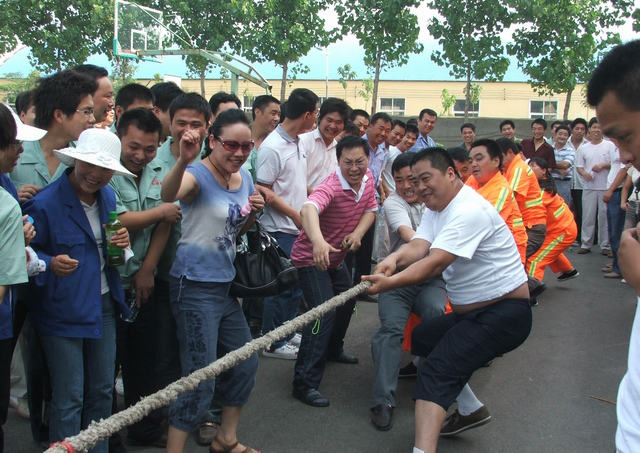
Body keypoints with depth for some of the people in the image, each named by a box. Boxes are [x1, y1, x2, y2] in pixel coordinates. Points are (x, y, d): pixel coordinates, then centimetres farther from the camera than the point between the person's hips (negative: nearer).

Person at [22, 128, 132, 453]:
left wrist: (120, 242, -3)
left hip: (103, 306, 7)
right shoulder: (45, 203, -17)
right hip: (62, 312, -6)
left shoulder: (108, 197, 5)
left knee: (103, 390, 16)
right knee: (69, 400, 2)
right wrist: (50, 263, -30)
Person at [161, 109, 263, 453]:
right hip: (196, 288, -8)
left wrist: (254, 212, 0)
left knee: (245, 364, 17)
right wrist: (183, 161, -56)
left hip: (226, 284, 8)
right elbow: (168, 195, -38)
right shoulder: (198, 175, -15)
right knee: (200, 379, -5)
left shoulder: (244, 178, 8)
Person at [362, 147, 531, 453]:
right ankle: (472, 410, 30)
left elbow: (435, 263, -32)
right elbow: (418, 247, -7)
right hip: (472, 312, 11)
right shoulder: (436, 208, 10)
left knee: (437, 371, -25)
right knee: (421, 339, 25)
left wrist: (389, 283, -43)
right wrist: (393, 259, -30)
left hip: (505, 314, -11)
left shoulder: (470, 211, -21)